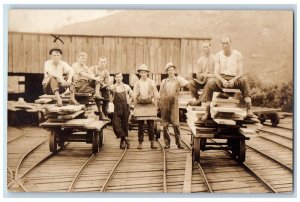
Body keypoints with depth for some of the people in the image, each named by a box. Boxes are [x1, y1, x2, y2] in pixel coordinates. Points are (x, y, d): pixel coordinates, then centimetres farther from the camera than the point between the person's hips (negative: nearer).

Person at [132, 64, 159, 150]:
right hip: (140, 105, 1)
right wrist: (135, 106, -5)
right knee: (140, 125, 2)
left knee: (151, 125, 0)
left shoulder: (152, 82, 6)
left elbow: (155, 95, 4)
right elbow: (134, 96, 5)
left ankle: (152, 143, 7)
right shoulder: (137, 83, 7)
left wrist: (155, 106, -3)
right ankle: (140, 143, 8)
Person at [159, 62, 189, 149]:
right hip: (164, 102, 3)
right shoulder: (164, 81, 15)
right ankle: (167, 143, 9)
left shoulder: (178, 79, 7)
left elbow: (186, 83, -10)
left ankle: (178, 142, -1)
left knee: (175, 123, -10)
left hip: (174, 102, -2)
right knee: (165, 124, 2)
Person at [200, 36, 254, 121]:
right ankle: (207, 112, -28)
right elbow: (216, 72, -2)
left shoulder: (237, 54, 3)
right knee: (210, 84, -30)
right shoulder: (218, 55, 5)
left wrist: (233, 80, -21)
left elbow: (240, 72, -2)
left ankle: (249, 109, -35)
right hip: (221, 78, 0)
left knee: (243, 80, -33)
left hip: (234, 78, 0)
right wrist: (223, 80, -22)